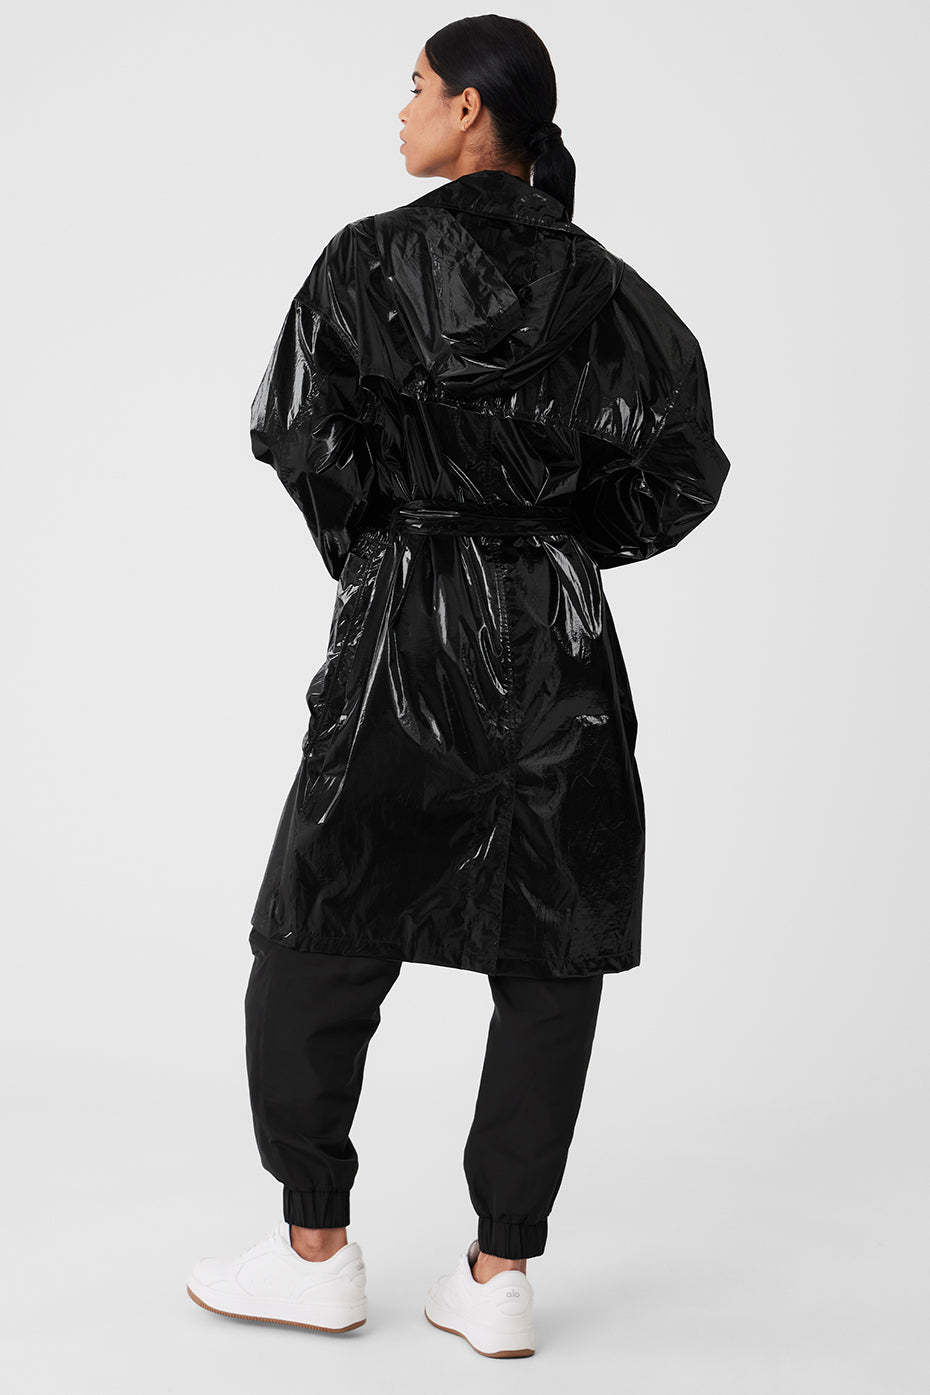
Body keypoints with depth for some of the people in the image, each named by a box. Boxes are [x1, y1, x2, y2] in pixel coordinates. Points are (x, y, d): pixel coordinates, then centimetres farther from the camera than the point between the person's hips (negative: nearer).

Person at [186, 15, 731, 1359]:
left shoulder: (373, 259, -4)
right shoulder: (601, 281, 5)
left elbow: (297, 431, -9)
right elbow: (681, 465, -1)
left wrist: (370, 539, 7)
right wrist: (561, 534, 11)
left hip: (408, 620, -3)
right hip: (563, 633, 3)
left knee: (317, 934, 12)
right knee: (551, 956, 9)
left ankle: (316, 1249, 20)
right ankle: (500, 1274, 13)